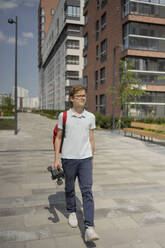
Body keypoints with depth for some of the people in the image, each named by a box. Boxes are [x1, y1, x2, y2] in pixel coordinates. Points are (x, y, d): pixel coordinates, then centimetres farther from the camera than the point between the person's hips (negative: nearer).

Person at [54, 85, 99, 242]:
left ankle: (89, 228, -4)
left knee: (87, 191, -6)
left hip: (85, 158, 1)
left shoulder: (90, 117, 4)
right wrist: (56, 158, -1)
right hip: (68, 158, 0)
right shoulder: (64, 116, -1)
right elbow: (58, 137, 3)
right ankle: (72, 212, 41)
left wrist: (92, 158, 13)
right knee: (69, 189, 16)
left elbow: (91, 139, 11)